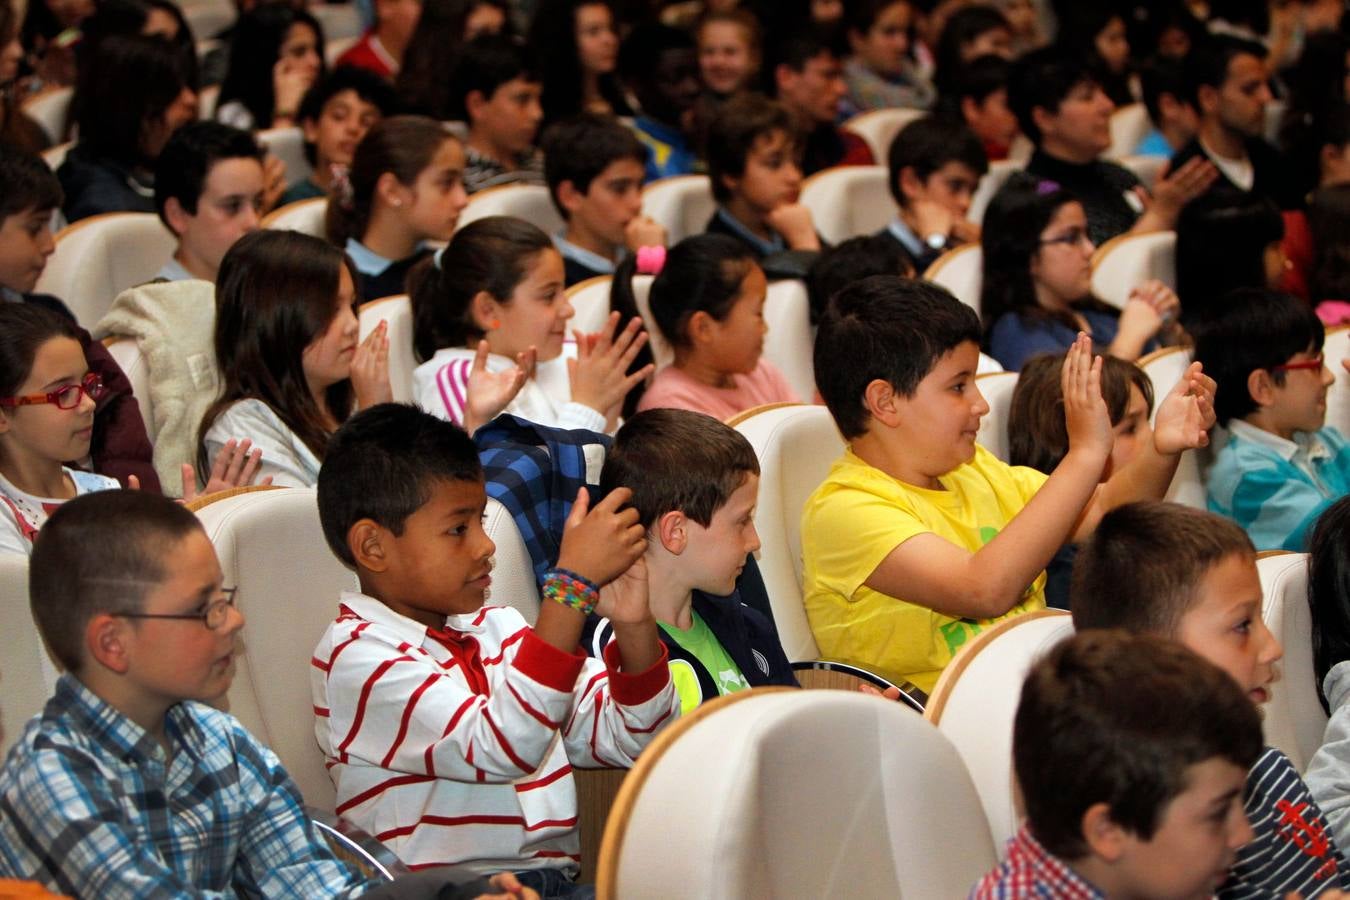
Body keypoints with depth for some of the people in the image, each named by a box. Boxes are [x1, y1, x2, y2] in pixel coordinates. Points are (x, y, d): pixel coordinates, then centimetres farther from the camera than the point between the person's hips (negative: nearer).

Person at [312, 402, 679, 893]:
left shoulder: (496, 628, 17)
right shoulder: (356, 656, -6)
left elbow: (630, 740, 15)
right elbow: (500, 748, -22)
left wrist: (634, 627, -4)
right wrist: (573, 585, -22)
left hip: (556, 882, 7)